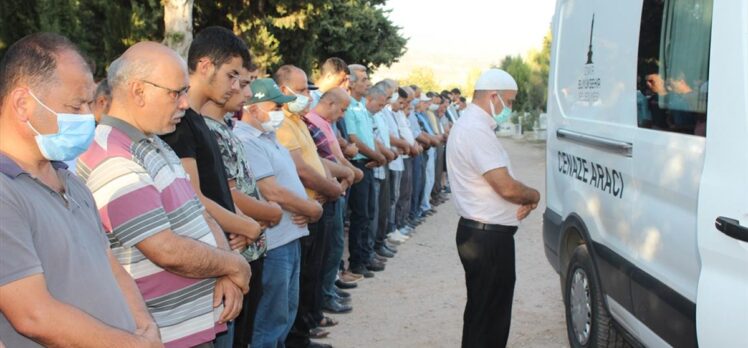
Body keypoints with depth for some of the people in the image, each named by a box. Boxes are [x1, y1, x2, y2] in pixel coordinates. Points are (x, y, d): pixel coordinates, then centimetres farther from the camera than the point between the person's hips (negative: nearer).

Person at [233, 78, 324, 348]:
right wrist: (314, 210, -8)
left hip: (290, 238, 10)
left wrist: (307, 208, -4)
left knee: (286, 313, 19)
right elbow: (273, 193, -23)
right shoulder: (246, 141, -18)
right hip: (272, 243, -10)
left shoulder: (268, 137, 14)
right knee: (271, 320, 1)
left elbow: (290, 181, 18)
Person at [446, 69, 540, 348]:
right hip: (489, 237, -11)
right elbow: (506, 187, -24)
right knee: (488, 315, -1)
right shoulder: (477, 130, -20)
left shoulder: (469, 125, 15)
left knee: (485, 311, 20)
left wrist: (523, 200, 3)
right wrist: (534, 196, -4)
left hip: (482, 233, 11)